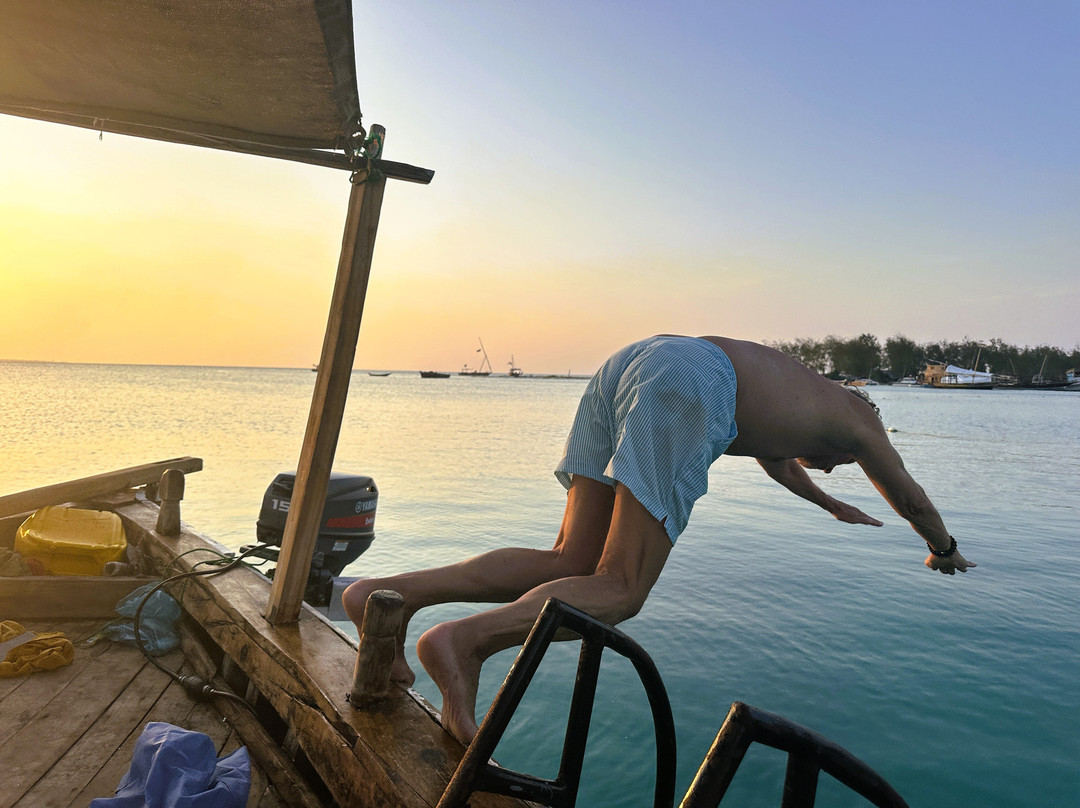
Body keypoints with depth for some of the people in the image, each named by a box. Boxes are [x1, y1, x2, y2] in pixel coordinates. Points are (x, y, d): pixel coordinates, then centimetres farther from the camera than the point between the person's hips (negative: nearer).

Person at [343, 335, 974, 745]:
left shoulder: (790, 388, 45)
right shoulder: (859, 422, 30)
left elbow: (776, 458, 65)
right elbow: (910, 496, 45)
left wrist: (829, 503, 80)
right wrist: (946, 551, 65)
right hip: (687, 387, -8)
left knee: (571, 568, 2)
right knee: (618, 593, -9)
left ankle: (396, 594, -11)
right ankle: (466, 641, -31)